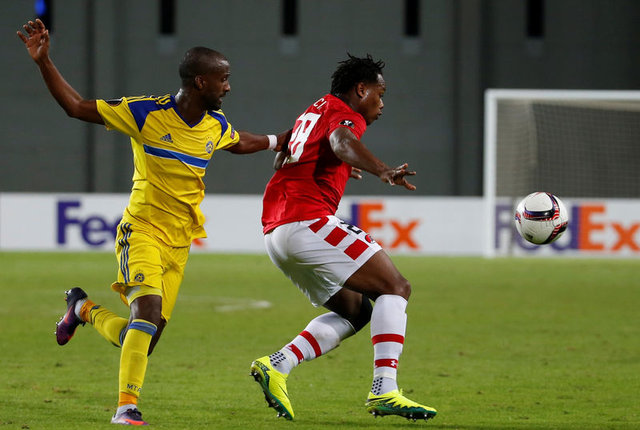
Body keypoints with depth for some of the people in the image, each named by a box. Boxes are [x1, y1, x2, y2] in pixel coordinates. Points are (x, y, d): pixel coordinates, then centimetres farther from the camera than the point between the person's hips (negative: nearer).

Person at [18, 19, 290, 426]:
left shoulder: (217, 125, 5)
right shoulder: (147, 113, -12)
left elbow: (241, 143, 30)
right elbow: (78, 106, -7)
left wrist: (283, 139, 29)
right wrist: (44, 62, -17)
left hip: (180, 240, 5)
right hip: (143, 228, -5)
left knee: (143, 339, 2)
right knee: (148, 307, -29)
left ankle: (83, 308, 31)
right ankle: (127, 406, -21)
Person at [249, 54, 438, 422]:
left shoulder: (314, 111, 26)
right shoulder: (344, 114, -2)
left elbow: (282, 159, 44)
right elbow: (341, 141, -28)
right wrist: (383, 171, -47)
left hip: (276, 232, 10)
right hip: (309, 220, -10)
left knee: (355, 310, 16)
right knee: (395, 288, -7)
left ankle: (276, 366, 2)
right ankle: (384, 391, -19)